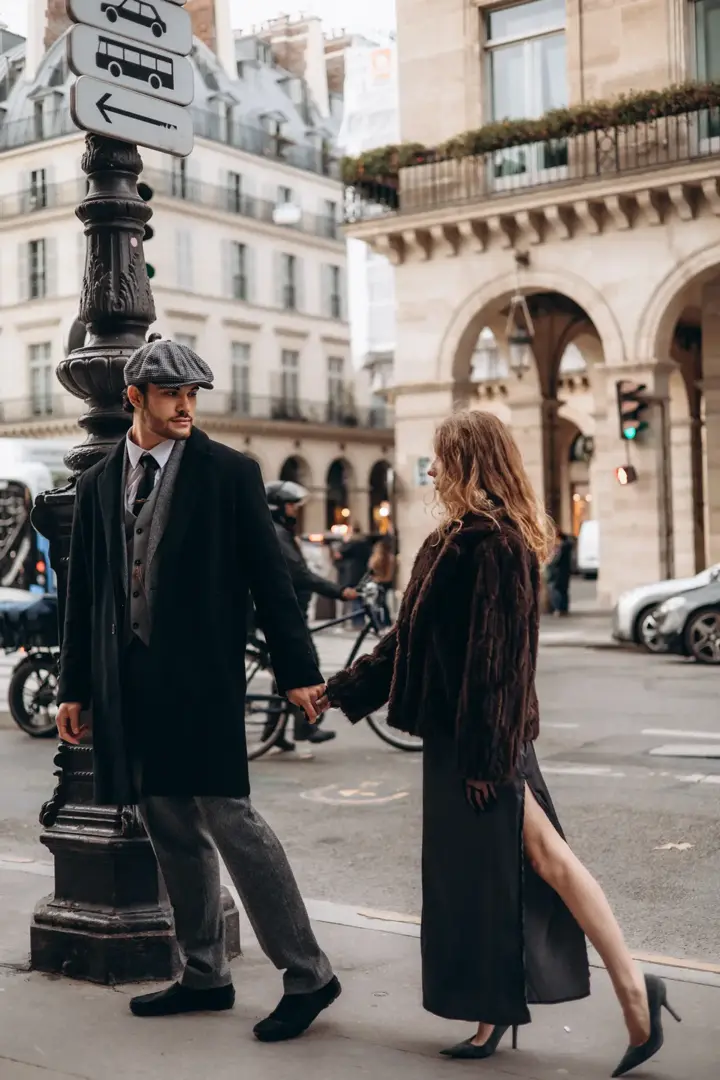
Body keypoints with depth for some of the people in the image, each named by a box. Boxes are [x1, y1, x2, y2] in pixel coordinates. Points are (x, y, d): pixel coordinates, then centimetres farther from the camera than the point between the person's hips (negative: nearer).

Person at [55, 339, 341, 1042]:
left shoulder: (228, 473, 0)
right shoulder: (97, 484, 12)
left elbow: (269, 576, -3)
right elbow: (83, 592, 13)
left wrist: (297, 670, -6)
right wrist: (75, 687, 11)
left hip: (201, 675, -5)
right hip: (127, 681, 5)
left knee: (228, 819, -6)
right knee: (172, 834, 12)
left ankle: (307, 975, 4)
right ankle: (204, 975, 25)